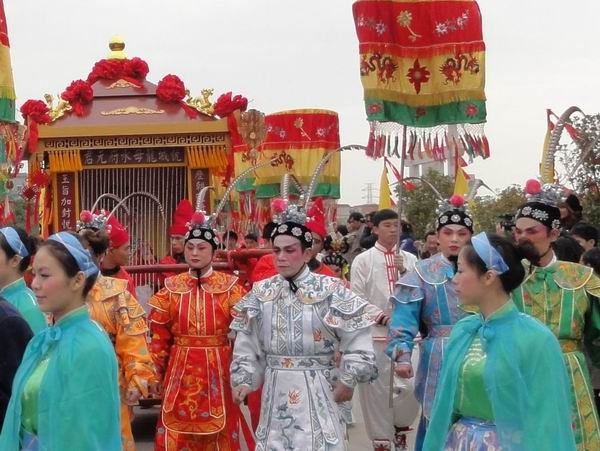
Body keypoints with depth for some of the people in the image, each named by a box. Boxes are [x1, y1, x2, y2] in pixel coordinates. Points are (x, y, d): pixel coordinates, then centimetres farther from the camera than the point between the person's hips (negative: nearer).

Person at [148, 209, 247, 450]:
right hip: (180, 370, 1)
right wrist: (157, 371, 6)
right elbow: (159, 335, 7)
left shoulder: (230, 286, -2)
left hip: (218, 370, -1)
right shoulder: (171, 287, 3)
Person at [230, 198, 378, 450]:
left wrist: (348, 381, -7)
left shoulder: (329, 290, -7)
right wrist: (243, 380, 3)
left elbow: (358, 339, -6)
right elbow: (247, 344, 10)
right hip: (275, 390, 4)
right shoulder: (261, 292, 5)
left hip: (314, 390, -4)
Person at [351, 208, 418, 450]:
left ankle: (400, 430, 27)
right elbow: (357, 300, -3)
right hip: (375, 334, -3)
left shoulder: (409, 259, 9)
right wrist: (383, 319, -12)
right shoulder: (363, 260, 0)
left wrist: (404, 272, -8)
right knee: (378, 389, 0)